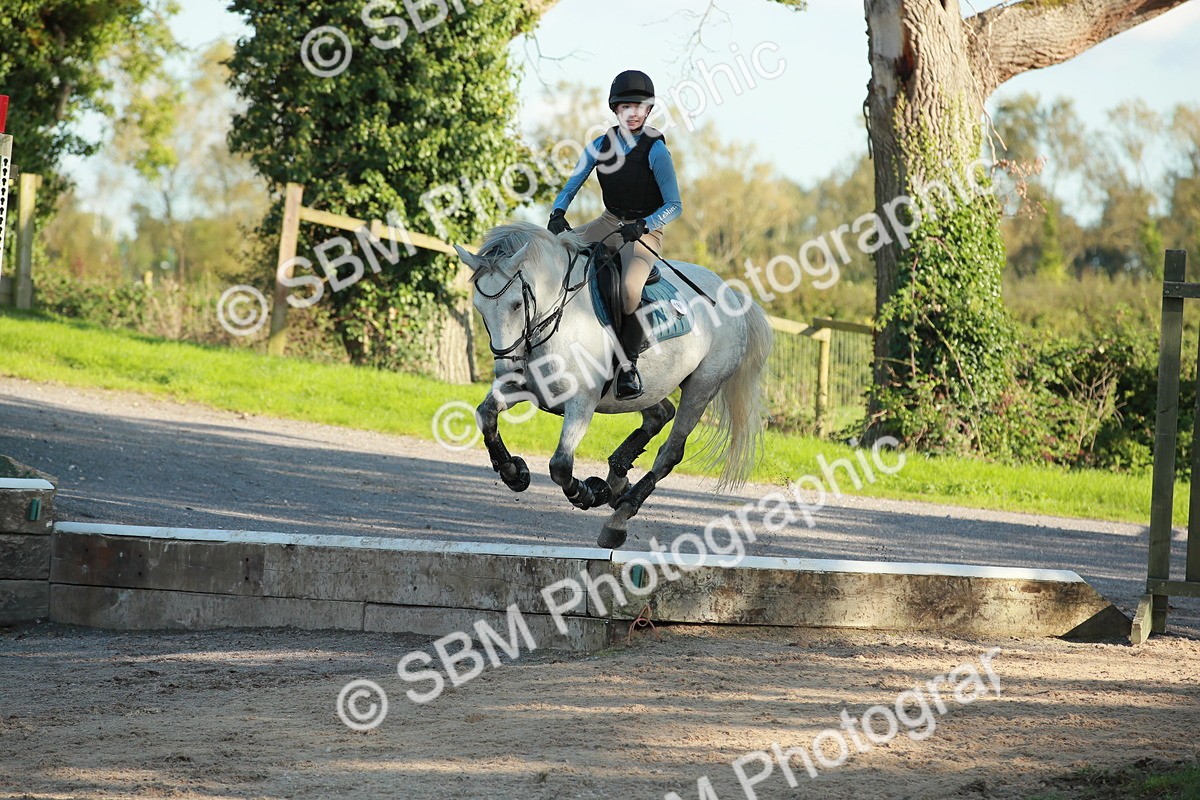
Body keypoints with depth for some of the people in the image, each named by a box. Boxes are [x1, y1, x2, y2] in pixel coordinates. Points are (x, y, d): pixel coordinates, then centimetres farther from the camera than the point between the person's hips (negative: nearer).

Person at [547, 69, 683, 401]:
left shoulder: (656, 151, -14)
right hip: (609, 223, 6)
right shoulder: (601, 146, 1)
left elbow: (674, 206, -15)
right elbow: (571, 186, 3)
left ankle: (628, 363, -16)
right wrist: (558, 213, -17)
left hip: (645, 231, -6)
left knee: (629, 289, -33)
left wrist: (642, 226, -30)